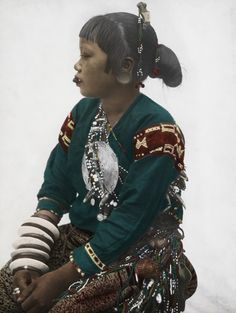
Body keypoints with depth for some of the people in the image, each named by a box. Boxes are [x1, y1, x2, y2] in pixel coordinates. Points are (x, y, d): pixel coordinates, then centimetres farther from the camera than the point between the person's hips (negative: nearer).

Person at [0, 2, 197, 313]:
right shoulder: (83, 112, 2)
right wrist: (27, 261, -9)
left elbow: (131, 222, -21)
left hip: (142, 252, -6)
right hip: (83, 236, 6)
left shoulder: (157, 130, -20)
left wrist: (63, 276, -21)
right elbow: (55, 189, 3)